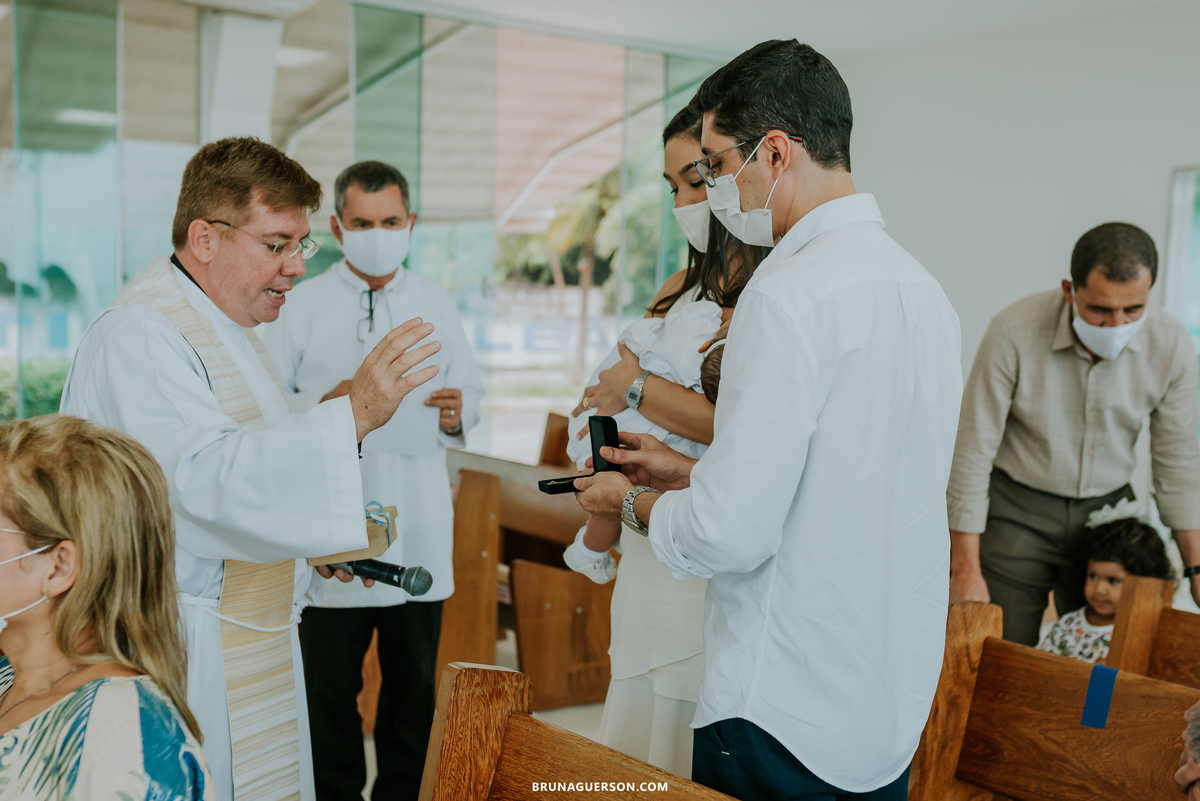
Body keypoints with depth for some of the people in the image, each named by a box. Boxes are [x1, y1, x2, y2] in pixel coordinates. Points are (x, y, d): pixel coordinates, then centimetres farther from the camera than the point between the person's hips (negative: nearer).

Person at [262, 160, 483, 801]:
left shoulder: (437, 306, 11)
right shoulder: (300, 307, 2)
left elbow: (471, 390, 15)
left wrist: (457, 413, -8)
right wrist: (326, 405, -18)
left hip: (419, 530, 3)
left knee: (414, 685, 12)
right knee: (329, 688, 6)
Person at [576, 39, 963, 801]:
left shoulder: (792, 294, -21)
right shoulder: (921, 285, 7)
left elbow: (731, 533, -23)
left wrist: (635, 504, -3)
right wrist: (692, 472, 15)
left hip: (788, 717, -8)